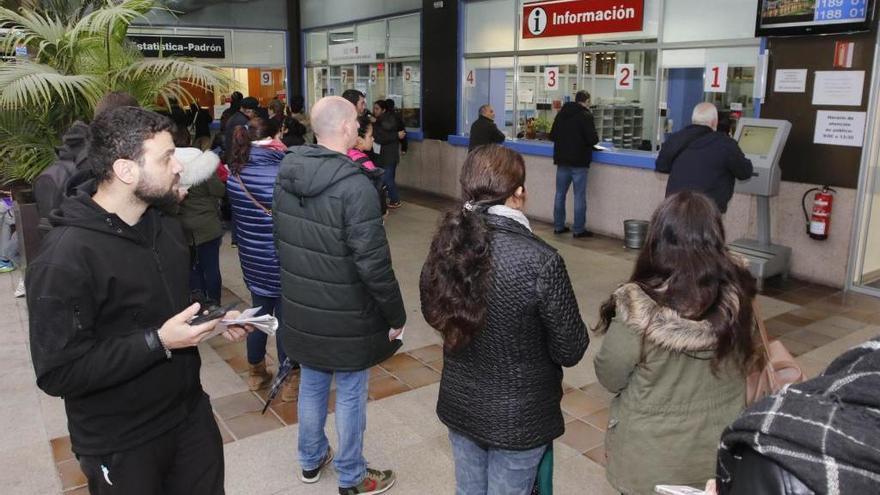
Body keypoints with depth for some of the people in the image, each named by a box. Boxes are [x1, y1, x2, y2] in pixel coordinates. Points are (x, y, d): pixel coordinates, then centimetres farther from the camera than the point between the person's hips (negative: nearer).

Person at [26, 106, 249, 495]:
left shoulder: (167, 228, 3)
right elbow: (57, 373, -25)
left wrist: (216, 316, -1)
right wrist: (157, 342, -27)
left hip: (192, 414, 7)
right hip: (121, 446, -6)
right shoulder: (66, 257, -24)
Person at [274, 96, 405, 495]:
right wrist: (396, 315, -12)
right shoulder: (354, 185, -25)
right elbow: (372, 263, -25)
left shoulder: (286, 175, -2)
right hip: (347, 317, -7)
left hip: (301, 310, 7)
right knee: (350, 395, 11)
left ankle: (311, 460, 43)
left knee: (311, 385, 23)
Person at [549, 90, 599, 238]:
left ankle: (558, 226, 17)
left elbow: (552, 136, 13)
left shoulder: (561, 114, 7)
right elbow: (593, 139, -16)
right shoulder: (586, 116, -12)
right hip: (579, 161, -6)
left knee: (560, 194, 12)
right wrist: (595, 139, 5)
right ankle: (578, 229, 3)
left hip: (562, 160, 6)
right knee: (579, 196, 0)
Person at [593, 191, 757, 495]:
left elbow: (609, 379, -13)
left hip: (649, 460, -3)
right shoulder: (738, 294, -19)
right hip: (720, 455, 3)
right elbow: (741, 362, 1)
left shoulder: (638, 306, -29)